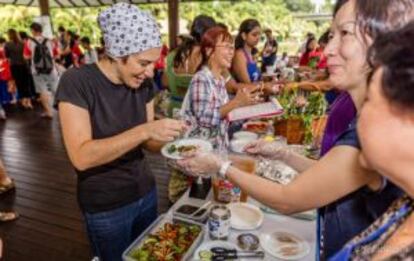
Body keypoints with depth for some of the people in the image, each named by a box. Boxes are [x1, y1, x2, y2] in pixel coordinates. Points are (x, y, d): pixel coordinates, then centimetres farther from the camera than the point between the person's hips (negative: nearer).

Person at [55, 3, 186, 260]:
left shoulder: (144, 83, -4)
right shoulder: (77, 82, -20)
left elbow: (146, 141, 2)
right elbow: (81, 156, -28)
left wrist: (169, 141, -18)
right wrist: (144, 130, -34)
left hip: (146, 193, 5)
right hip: (106, 206, -5)